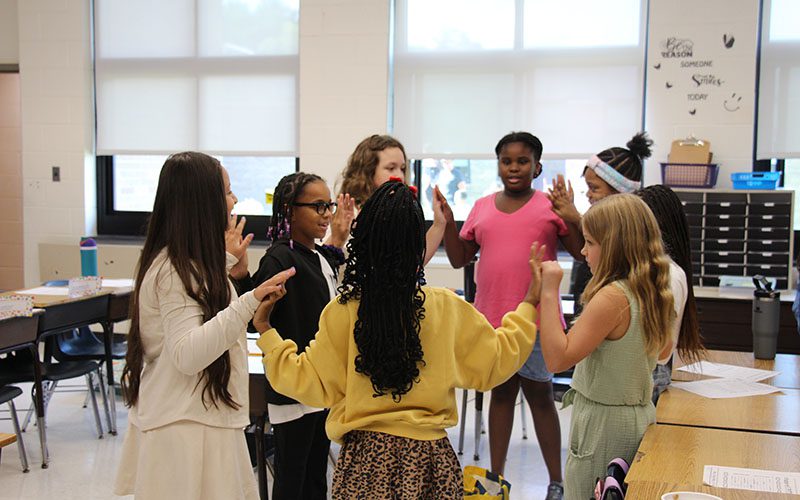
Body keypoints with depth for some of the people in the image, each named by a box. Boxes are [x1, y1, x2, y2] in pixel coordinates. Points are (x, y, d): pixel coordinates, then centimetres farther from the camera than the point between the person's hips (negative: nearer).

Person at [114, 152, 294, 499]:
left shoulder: (184, 264, 10)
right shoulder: (176, 271, -20)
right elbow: (187, 354, -28)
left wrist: (225, 260, 28)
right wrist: (249, 302, -35)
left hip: (193, 417, 10)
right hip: (186, 427, -10)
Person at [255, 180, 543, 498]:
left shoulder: (343, 312, -13)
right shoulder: (447, 308, -8)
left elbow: (311, 383, -4)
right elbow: (494, 363, 5)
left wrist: (265, 330, 6)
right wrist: (530, 304, 16)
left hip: (366, 459, -1)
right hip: (431, 456, 2)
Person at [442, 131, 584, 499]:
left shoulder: (551, 206, -3)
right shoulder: (483, 207, 8)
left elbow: (583, 253, -5)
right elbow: (459, 259, 10)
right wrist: (446, 219, -2)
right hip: (491, 317, 4)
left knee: (539, 395, 6)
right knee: (501, 392, 14)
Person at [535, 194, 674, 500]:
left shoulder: (612, 297, -24)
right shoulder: (653, 293, 1)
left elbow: (557, 358, -28)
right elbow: (663, 350, 20)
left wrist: (549, 291, -26)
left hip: (603, 421, -9)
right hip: (641, 415, 9)